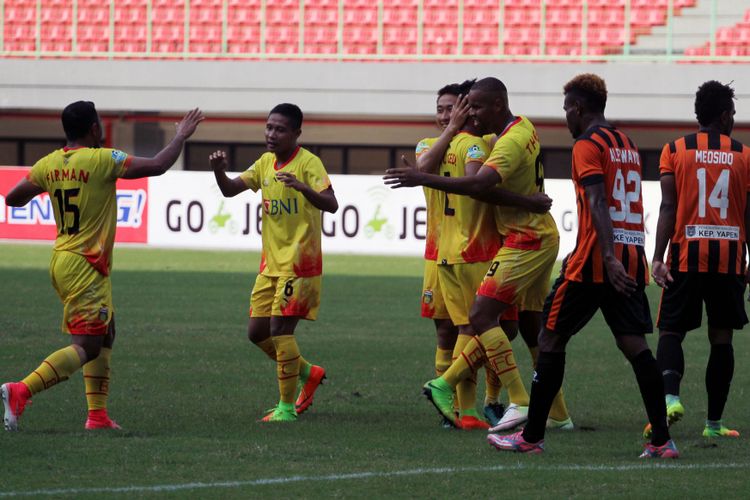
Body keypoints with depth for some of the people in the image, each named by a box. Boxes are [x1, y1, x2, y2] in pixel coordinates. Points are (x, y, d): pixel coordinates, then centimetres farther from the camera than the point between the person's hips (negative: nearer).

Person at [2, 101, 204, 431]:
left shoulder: (49, 164, 5)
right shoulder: (102, 160, -14)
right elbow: (157, 166, -15)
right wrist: (182, 137, 0)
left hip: (61, 261, 8)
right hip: (85, 266, -8)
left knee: (104, 335, 19)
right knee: (86, 348, -10)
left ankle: (97, 414, 14)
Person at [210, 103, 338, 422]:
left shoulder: (308, 163, -12)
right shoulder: (266, 163, 11)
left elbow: (331, 205, -22)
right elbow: (230, 190, 9)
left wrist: (302, 187, -40)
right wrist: (219, 170, -12)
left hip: (299, 262, -8)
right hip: (271, 263, 8)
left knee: (280, 328, -12)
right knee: (257, 331, 8)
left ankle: (287, 406, -5)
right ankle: (308, 373, 28)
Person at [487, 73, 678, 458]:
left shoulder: (587, 145, -7)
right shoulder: (627, 145, 18)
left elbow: (598, 203, -18)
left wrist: (609, 258, -27)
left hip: (594, 263, -7)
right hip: (632, 260, 7)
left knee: (551, 339, 4)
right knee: (634, 345, 2)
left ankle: (532, 437, 7)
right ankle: (661, 440, -7)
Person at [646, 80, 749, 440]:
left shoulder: (675, 151, 1)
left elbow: (668, 207, -7)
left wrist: (658, 257, -8)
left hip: (687, 254, -1)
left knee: (671, 331, 3)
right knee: (721, 337, 8)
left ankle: (670, 394, -25)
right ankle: (714, 423, 9)